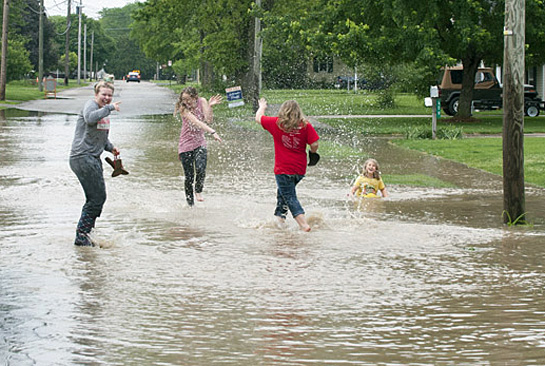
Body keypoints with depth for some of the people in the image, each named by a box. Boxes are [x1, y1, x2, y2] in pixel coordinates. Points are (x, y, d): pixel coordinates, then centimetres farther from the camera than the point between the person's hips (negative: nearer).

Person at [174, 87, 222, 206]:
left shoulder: (202, 102, -3)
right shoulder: (183, 108, -14)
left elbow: (208, 120, -12)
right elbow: (197, 122, -27)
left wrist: (209, 106, -25)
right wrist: (212, 132, -37)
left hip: (199, 143, 2)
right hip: (186, 145, -2)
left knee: (201, 169, -23)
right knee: (189, 177, -2)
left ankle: (198, 191, 5)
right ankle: (190, 203, 15)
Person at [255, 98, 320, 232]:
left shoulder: (276, 123, -5)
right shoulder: (305, 125, -4)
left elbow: (258, 118, 11)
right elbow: (314, 145, -9)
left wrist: (262, 107, 32)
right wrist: (312, 154, 14)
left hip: (283, 169, -4)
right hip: (300, 169, 4)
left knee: (290, 197, -1)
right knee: (282, 191, 26)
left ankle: (304, 224, -15)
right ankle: (280, 217, 34)